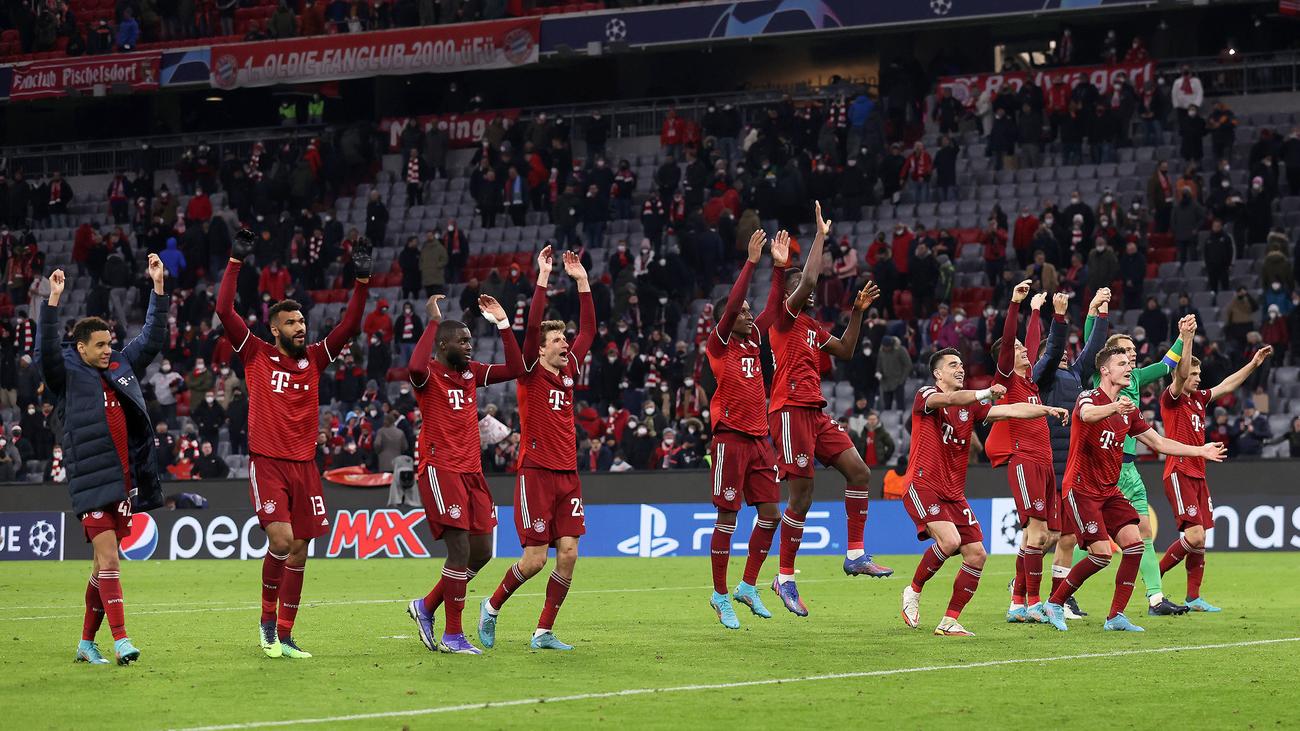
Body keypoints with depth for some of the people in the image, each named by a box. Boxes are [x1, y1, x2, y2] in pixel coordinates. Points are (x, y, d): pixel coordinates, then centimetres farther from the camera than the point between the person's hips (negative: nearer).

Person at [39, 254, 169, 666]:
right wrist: (53, 300, -27)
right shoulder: (68, 376, -1)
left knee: (104, 565, 10)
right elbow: (48, 349, -18)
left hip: (125, 482, 6)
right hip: (92, 484, -6)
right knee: (107, 560, -13)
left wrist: (158, 287, 15)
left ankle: (87, 643, 18)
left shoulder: (122, 368, 15)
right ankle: (121, 641, -16)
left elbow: (152, 337, 21)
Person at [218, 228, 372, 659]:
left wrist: (362, 281, -4)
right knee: (281, 539, -18)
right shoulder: (257, 356, 2)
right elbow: (225, 311, -6)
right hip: (267, 463, -4)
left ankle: (283, 636, 10)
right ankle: (267, 617, 5)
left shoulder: (313, 360, 10)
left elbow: (349, 326, 6)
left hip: (304, 465, 4)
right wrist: (236, 262, -9)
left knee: (299, 551, 3)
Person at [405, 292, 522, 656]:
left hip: (472, 471, 8)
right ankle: (452, 636, -3)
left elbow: (514, 369, 13)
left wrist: (503, 324, 7)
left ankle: (426, 607, 24)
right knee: (460, 550, -11)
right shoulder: (430, 374, -8)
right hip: (440, 471, -8)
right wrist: (433, 322, -24)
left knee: (481, 551, 7)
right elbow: (416, 367, -32)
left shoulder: (471, 372, 14)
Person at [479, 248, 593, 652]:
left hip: (567, 474, 6)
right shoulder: (530, 372, -4)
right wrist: (543, 276, -15)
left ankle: (544, 633, 5)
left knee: (568, 554, -3)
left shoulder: (568, 370, 12)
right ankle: (492, 607, 18)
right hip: (536, 474, -6)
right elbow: (532, 325, -15)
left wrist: (582, 280, 11)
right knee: (534, 560, -7)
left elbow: (588, 328, 16)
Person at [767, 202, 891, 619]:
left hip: (815, 412, 9)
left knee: (858, 471, 1)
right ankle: (785, 578, 0)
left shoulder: (813, 328, 21)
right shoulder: (785, 317, -4)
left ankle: (856, 555, 4)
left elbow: (845, 351, 29)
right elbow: (807, 279, -17)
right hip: (791, 410, -9)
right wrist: (821, 235, -10)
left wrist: (857, 312, 21)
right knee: (802, 494, -8)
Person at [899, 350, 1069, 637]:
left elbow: (1012, 410, 7)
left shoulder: (971, 405, 15)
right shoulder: (925, 396, -4)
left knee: (977, 554, -3)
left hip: (954, 494, 7)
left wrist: (1048, 409, -8)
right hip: (923, 487, -7)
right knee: (950, 540, -28)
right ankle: (913, 591, -5)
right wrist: (985, 393, -42)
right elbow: (948, 399, -27)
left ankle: (949, 621, 6)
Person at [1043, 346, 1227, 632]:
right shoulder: (1089, 397, -11)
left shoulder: (1128, 410, 12)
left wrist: (1200, 450, 15)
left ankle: (1116, 617, -3)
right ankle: (1054, 603, 2)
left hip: (1109, 491, 7)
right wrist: (1114, 408, -58)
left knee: (1134, 543, -9)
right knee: (1102, 553, -15)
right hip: (1081, 489, -7)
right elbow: (1088, 414, -37)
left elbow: (1158, 442, 20)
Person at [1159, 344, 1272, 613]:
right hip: (1179, 474, -8)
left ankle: (1193, 598, 9)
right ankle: (1154, 576, -1)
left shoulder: (1198, 398, 15)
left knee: (1199, 540, 5)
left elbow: (1226, 386, 25)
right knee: (1194, 535, -16)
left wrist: (1254, 364, 23)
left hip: (1198, 476, 8)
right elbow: (1181, 373, -23)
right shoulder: (1171, 399, -7)